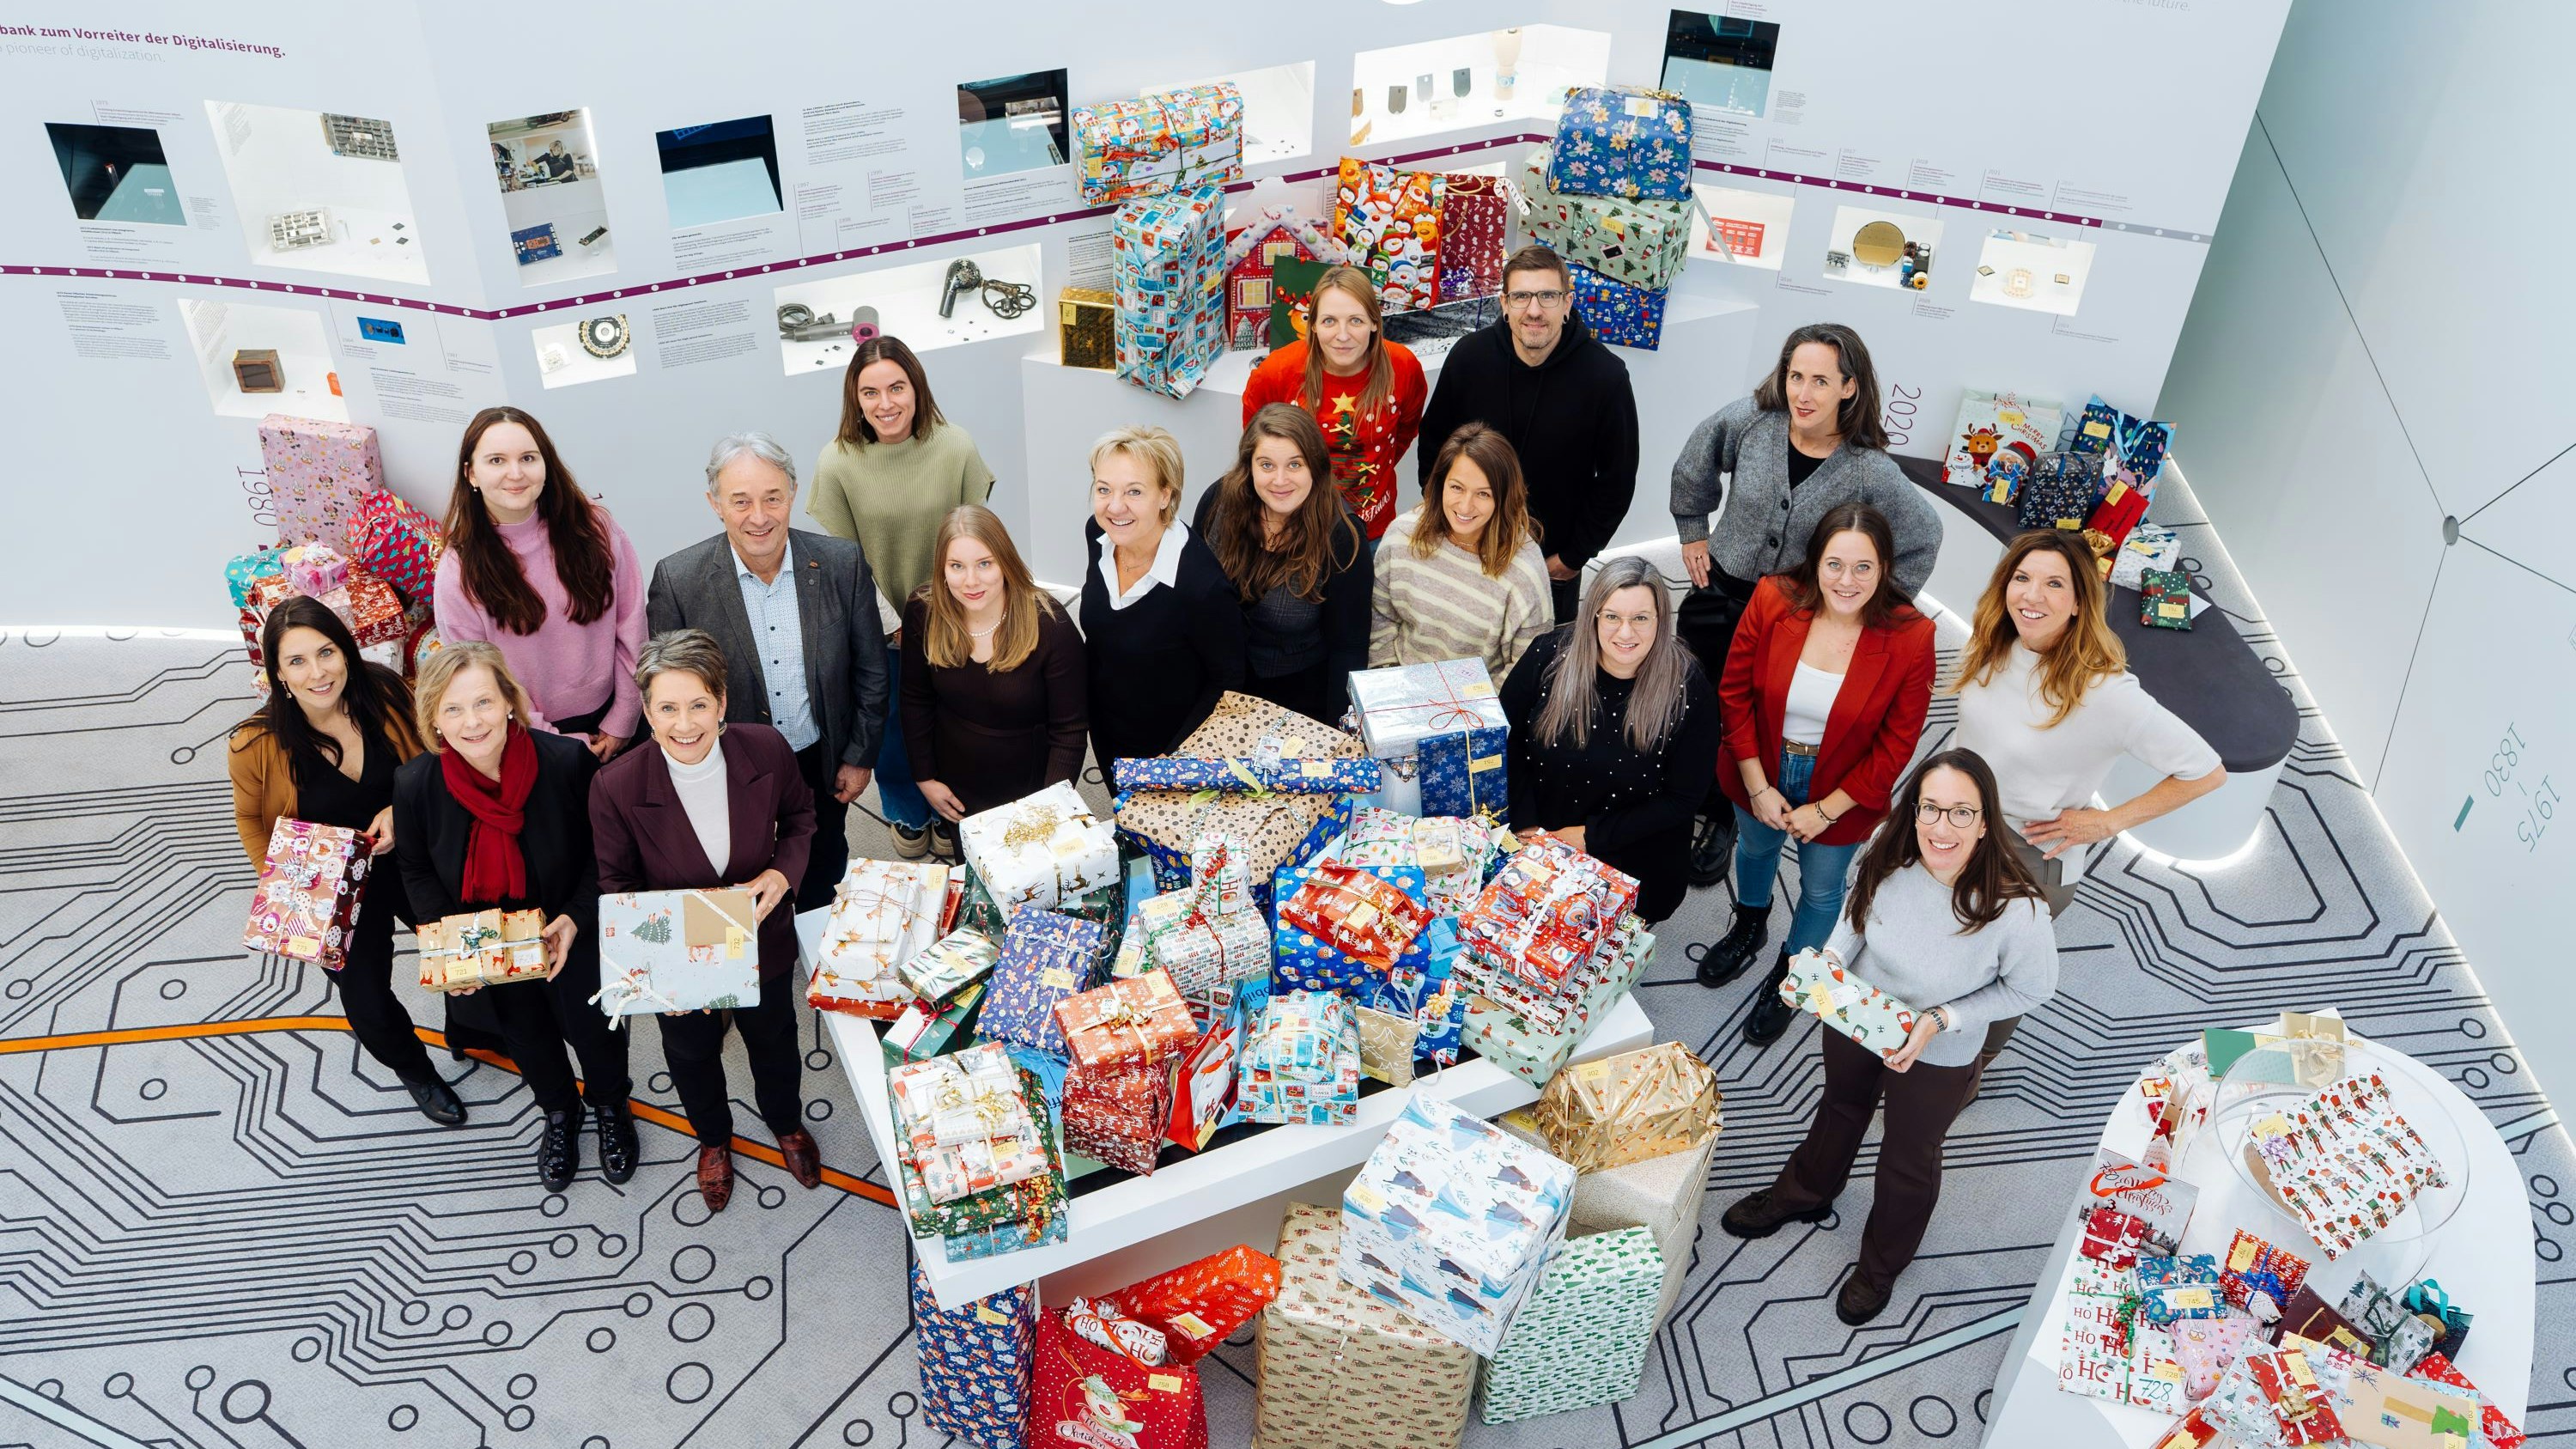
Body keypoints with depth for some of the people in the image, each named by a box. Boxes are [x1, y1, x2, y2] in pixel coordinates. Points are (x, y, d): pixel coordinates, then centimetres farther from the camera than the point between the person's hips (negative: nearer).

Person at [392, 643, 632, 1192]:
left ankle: (610, 1106, 54)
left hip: (572, 934, -2)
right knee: (525, 1033, 26)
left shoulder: (568, 760, -30)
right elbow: (416, 873, -4)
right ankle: (559, 1113, 58)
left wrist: (576, 920, -24)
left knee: (591, 1025, 19)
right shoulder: (415, 783, -23)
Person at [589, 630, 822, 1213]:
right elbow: (618, 884, -14)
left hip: (763, 944, 1)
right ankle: (713, 1138, 62)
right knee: (692, 1055, 28)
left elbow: (799, 816, -4)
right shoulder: (616, 787, -30)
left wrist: (784, 872, -23)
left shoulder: (767, 750, -26)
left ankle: (786, 1121, 64)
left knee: (773, 1040, 30)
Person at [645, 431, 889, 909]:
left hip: (823, 772, 2)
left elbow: (872, 672, 0)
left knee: (819, 900, 20)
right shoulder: (678, 580, -16)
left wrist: (860, 757, 2)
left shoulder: (844, 564, -11)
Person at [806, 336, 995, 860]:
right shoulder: (838, 463, -16)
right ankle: (908, 816, 47)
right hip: (880, 625, 0)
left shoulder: (955, 447, -15)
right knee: (891, 724, 19)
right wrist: (892, 622, -13)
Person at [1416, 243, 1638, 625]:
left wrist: (1574, 556, -7)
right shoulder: (1469, 354, -13)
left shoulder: (1606, 376, -19)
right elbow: (1434, 440, 3)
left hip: (1554, 560, -1)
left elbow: (1617, 479, -9)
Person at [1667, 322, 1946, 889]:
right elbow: (1693, 466, 4)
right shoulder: (1751, 421, -16)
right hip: (1718, 595, 2)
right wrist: (1693, 532, 9)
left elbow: (1924, 536, -5)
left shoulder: (1870, 473, -20)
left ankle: (1721, 820, 34)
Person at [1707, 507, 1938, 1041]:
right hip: (1761, 774, 2)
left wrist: (1826, 811, -16)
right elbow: (1735, 694, -12)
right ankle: (1750, 927, 64)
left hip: (1840, 791, -2)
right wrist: (1757, 786, -13)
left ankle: (1788, 974, 52)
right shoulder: (1772, 601, -23)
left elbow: (1896, 745, -17)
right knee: (1756, 849, 30)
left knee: (1821, 889, 21)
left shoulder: (1910, 638, -25)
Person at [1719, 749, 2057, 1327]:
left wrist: (1940, 1019, -26)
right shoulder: (1888, 853, -28)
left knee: (1908, 1160, 24)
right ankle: (1803, 1194, 65)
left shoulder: (2015, 911, -39)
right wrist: (1832, 958, -20)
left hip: (1935, 1060, -3)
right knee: (1841, 1108, 33)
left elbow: (2031, 988, -18)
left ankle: (1881, 1265, 55)